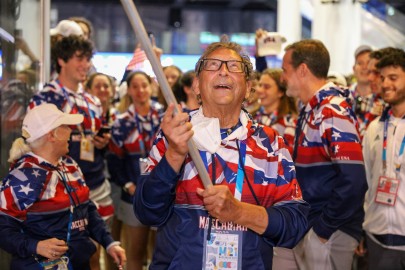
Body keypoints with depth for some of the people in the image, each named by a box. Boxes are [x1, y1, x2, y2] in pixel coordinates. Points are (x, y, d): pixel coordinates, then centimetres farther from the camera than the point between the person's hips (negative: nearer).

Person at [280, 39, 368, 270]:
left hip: (327, 233, -8)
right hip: (303, 227, 8)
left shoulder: (334, 111, -18)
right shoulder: (311, 110, 11)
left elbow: (353, 181, -26)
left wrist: (325, 227, -18)